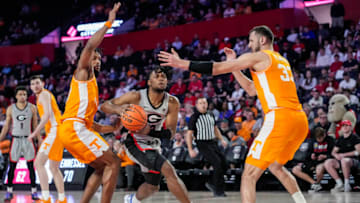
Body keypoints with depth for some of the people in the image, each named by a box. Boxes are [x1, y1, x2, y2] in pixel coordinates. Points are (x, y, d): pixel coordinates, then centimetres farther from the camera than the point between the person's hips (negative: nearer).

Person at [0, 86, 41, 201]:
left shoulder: (32, 108, 1)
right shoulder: (10, 109, 3)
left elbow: (35, 126, 6)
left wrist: (40, 140, 1)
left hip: (28, 139, 0)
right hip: (16, 140, 1)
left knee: (31, 166, -1)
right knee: (12, 166, 2)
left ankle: (34, 192, 4)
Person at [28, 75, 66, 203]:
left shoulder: (44, 94, -4)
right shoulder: (45, 95, 27)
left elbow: (47, 115, -17)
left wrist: (35, 133, -18)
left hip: (55, 130, -11)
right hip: (55, 131, 11)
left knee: (38, 163, -17)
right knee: (54, 168, 17)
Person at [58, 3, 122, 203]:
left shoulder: (92, 86, 30)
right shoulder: (83, 72, 6)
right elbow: (90, 46, -13)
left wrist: (113, 128, 18)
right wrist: (108, 23, -10)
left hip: (75, 130, 10)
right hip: (74, 128, -10)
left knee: (102, 167, 16)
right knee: (113, 163, -8)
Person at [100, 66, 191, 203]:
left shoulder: (172, 103, -12)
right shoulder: (136, 97, -20)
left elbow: (170, 133, -13)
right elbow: (105, 106, -13)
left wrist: (150, 131, -30)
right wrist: (118, 109, -35)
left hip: (153, 145, 6)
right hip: (136, 144, -6)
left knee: (153, 187, 22)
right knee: (169, 171, -25)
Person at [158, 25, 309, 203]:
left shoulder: (258, 57, 3)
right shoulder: (281, 60, 27)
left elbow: (217, 68, 1)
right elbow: (252, 90, 33)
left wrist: (183, 64, 4)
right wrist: (234, 66, 31)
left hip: (280, 117, -9)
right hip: (299, 120, 9)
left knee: (249, 176, -8)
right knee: (276, 166, 31)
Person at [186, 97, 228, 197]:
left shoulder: (211, 115, 10)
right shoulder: (194, 117, -8)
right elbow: (189, 134, -7)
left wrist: (222, 139, 13)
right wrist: (190, 150, -13)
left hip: (213, 143, 7)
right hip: (203, 144, -7)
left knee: (224, 165, 2)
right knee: (218, 163, -19)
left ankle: (212, 184, 22)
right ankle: (218, 191, -11)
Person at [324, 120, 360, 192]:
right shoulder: (340, 139, 17)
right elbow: (333, 152, 19)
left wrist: (344, 155, -13)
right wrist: (336, 155, -7)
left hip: (354, 160, -6)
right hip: (341, 159, 6)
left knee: (344, 161, -40)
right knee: (328, 162, -19)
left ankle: (347, 184, -26)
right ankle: (340, 184, -14)